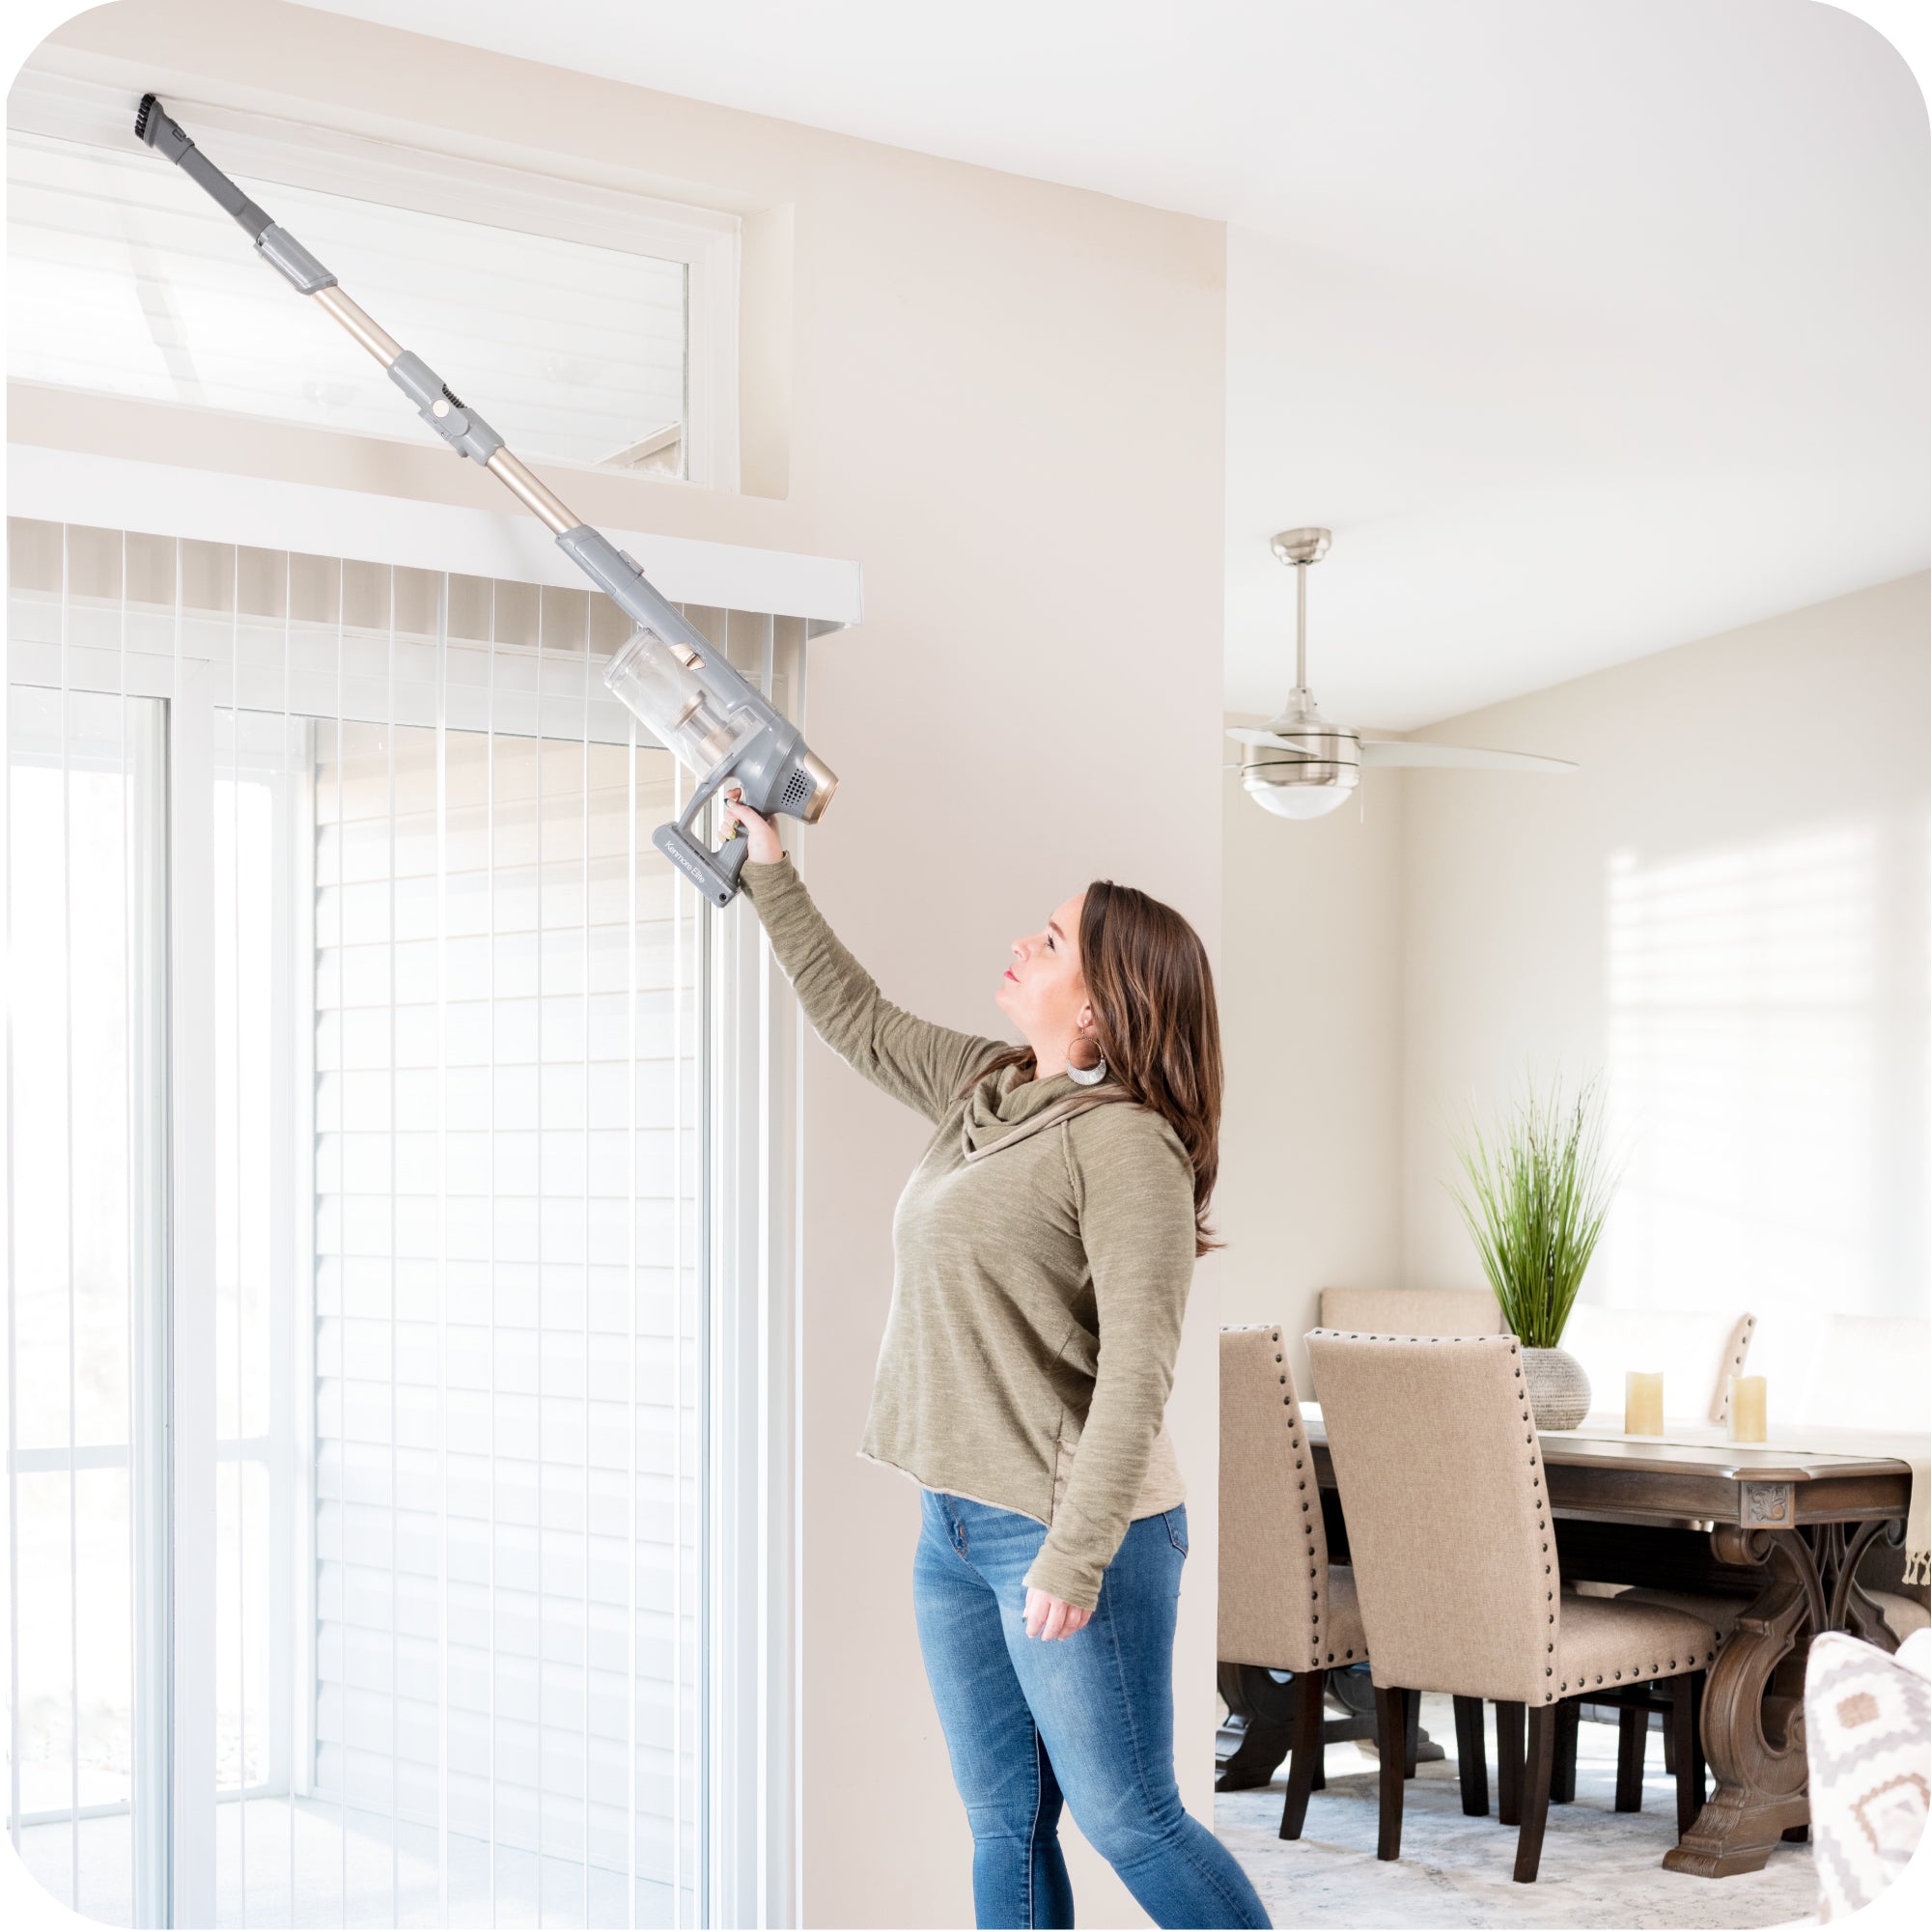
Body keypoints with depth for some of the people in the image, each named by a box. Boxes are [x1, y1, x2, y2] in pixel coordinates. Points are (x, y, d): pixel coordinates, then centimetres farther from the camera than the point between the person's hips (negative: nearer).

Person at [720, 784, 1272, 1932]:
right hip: (956, 1527, 8)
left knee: (1128, 1821, -2)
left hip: (1066, 1532, -8)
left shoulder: (1127, 1140, -15)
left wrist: (1076, 1555, -25)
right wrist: (773, 875, 28)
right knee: (1005, 1826, 11)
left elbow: (1138, 1367, -21)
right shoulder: (987, 1089, 11)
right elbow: (858, 1020, 27)